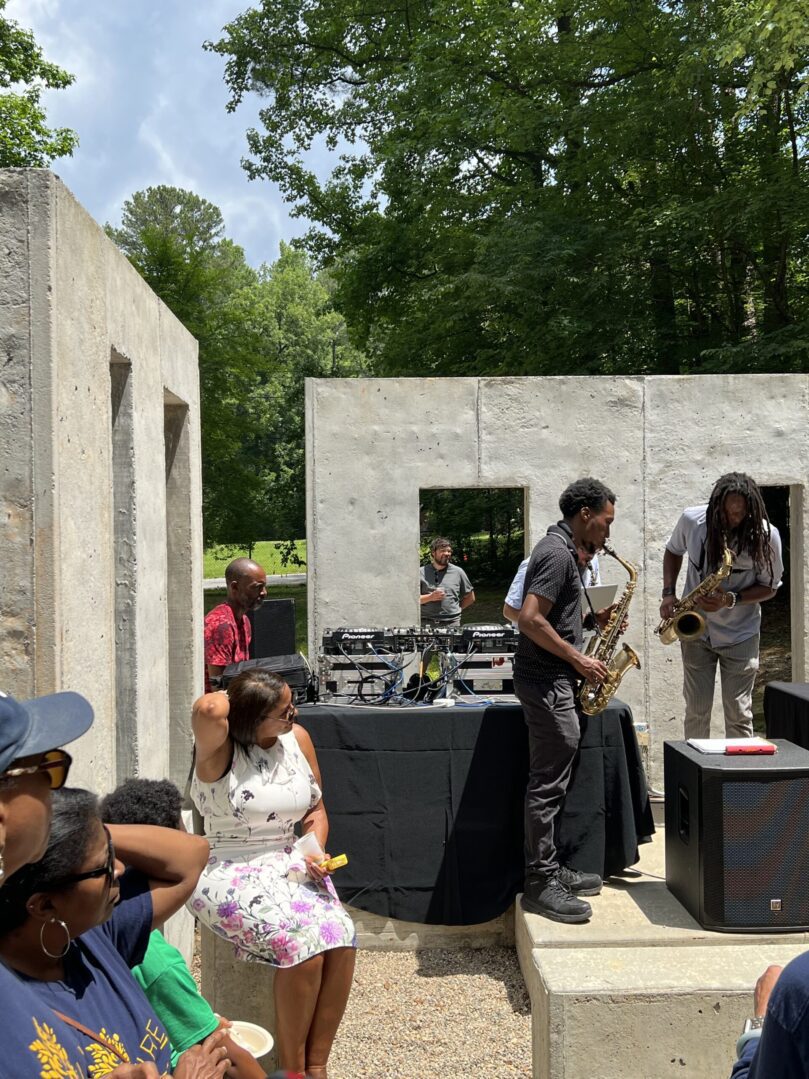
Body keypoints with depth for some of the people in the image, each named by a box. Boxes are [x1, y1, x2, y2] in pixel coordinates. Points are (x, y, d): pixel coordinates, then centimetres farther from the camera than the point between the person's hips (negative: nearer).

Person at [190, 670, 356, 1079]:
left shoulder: (297, 739, 5)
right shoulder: (219, 750, -11)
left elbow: (316, 811, 16)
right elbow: (208, 709, -36)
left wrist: (315, 852, -4)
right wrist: (229, 698, -12)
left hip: (288, 866, 6)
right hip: (230, 875, -5)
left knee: (341, 938, -21)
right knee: (301, 944, -28)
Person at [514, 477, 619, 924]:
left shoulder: (559, 549, 16)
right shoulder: (558, 554, -16)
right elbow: (530, 620, -25)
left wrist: (592, 618, 12)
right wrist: (579, 660, -18)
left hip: (551, 680, 11)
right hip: (547, 683, -11)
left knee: (551, 782, 15)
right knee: (548, 784, -5)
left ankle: (549, 870, 24)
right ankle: (539, 885, 2)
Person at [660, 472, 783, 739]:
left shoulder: (766, 536, -18)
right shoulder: (692, 520, -12)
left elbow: (770, 587, -6)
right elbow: (673, 551, 10)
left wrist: (730, 600, -23)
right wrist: (668, 593, -3)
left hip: (740, 635, -1)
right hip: (695, 630, 2)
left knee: (738, 715, 2)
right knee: (696, 711, 7)